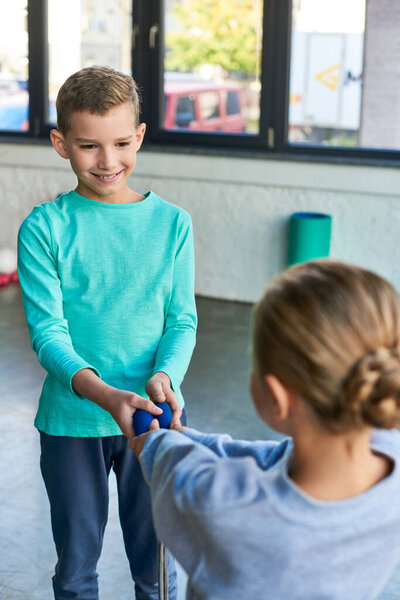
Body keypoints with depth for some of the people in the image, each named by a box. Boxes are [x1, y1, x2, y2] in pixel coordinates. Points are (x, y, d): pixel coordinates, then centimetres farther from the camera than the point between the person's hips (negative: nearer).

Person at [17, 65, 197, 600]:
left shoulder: (171, 223, -1)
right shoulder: (44, 228, -7)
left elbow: (182, 320, 0)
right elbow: (47, 330, -13)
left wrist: (164, 377, -20)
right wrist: (104, 394, -29)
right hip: (71, 420, -1)